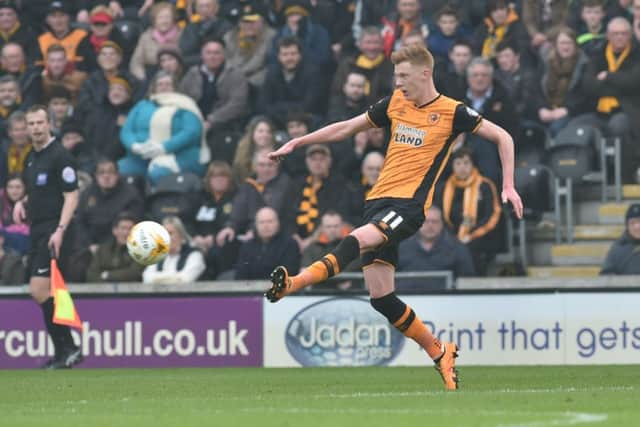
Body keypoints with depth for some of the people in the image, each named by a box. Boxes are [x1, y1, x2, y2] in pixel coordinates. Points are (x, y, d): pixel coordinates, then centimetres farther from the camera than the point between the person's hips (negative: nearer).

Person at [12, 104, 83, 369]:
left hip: (53, 233, -9)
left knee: (39, 290, -16)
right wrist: (22, 204, 7)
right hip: (37, 231, 9)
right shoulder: (31, 158, 15)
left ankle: (67, 349, -11)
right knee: (44, 293, 8)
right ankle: (64, 351, 12)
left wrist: (60, 230, -23)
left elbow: (71, 196, -14)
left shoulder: (59, 156, -11)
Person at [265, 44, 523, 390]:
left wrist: (508, 187, -3)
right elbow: (347, 128, 25)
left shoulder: (452, 112, 0)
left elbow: (502, 138, 6)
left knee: (360, 239, -34)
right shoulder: (395, 103, 15)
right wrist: (297, 143, 23)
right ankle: (439, 353, 14)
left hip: (409, 203, -6)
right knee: (380, 297, -1)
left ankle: (295, 283, -53)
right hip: (378, 200, 6)